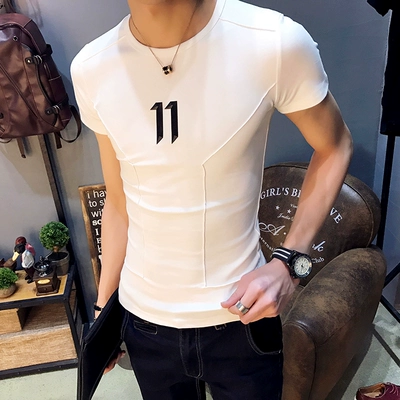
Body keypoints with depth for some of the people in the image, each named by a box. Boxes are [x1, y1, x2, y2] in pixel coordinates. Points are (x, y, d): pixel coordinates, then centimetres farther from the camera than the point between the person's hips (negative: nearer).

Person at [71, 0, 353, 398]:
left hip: (240, 316, -2)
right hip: (144, 321, 3)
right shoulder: (91, 70, -9)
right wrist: (103, 305, 10)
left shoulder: (276, 42, -19)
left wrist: (288, 261, -15)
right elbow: (118, 202, 1)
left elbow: (334, 148, -3)